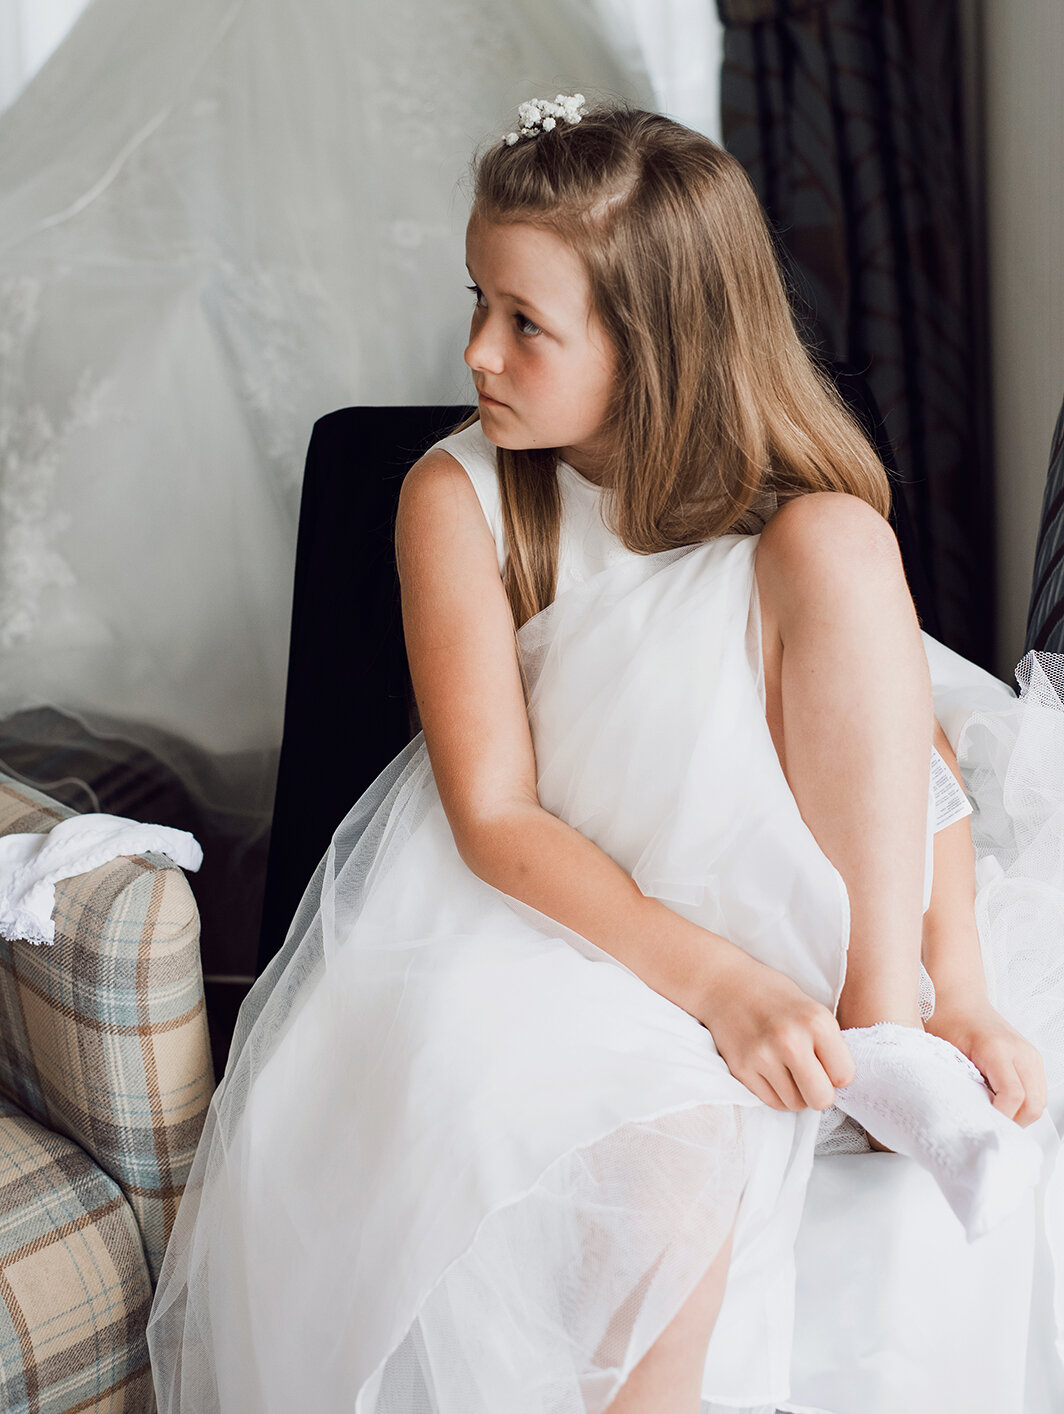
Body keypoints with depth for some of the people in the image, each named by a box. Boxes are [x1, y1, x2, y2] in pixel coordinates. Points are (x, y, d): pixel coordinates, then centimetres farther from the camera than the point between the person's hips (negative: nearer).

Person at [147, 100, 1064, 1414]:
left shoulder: (799, 514, -5)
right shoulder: (459, 497, -10)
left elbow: (926, 759, -4)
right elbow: (493, 815, -16)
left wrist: (956, 1000, -21)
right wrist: (709, 978, -30)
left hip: (760, 910, 2)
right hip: (530, 906, -2)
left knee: (837, 545, -23)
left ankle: (882, 1036, -20)